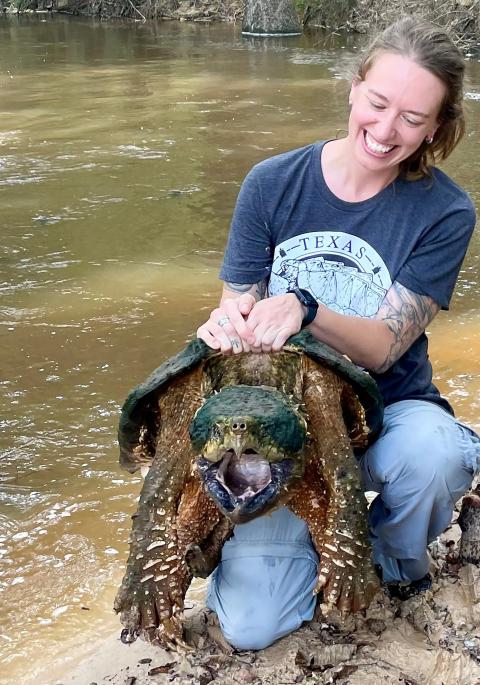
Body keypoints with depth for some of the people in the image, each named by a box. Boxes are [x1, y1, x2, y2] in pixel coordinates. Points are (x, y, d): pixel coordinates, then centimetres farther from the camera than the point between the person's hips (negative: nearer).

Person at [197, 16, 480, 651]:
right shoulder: (272, 183, -6)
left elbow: (382, 348, -15)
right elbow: (237, 308, -2)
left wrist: (303, 308, -36)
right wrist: (226, 323, -28)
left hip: (386, 409, 0)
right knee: (251, 627, -14)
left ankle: (397, 552, -1)